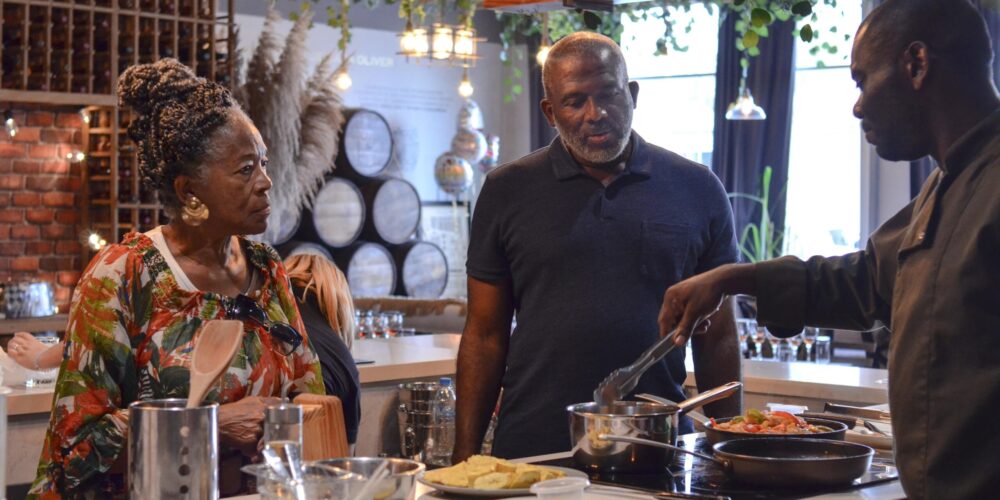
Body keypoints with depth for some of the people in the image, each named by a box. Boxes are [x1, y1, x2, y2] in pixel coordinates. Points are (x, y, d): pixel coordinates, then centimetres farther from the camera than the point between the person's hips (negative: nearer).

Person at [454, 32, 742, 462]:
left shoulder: (697, 190, 3)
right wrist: (465, 457, -2)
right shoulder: (507, 192, 3)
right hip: (533, 451, 0)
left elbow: (717, 338, 6)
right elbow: (485, 335, 3)